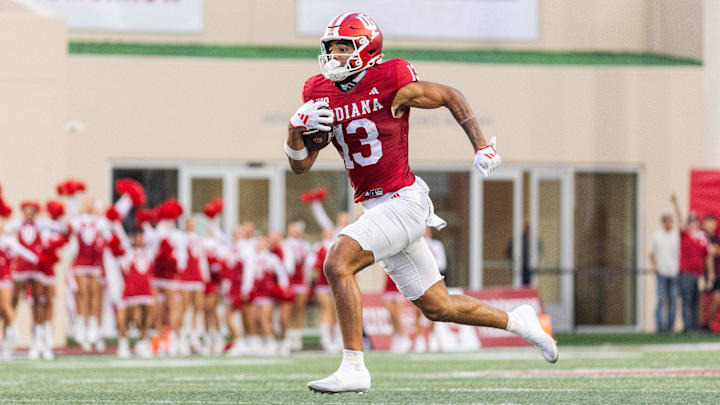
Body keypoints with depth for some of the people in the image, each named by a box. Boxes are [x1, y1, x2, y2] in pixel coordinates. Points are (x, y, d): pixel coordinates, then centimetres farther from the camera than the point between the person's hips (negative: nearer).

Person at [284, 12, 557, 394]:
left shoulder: (391, 84, -13)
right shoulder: (320, 94, 5)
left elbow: (450, 97, 2)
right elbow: (301, 165, 8)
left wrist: (482, 146, -3)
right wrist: (297, 130, -12)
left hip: (403, 201, -7)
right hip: (376, 207, 7)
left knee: (337, 263, -24)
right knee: (437, 306, 13)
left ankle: (353, 368, -20)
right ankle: (517, 322, 34)